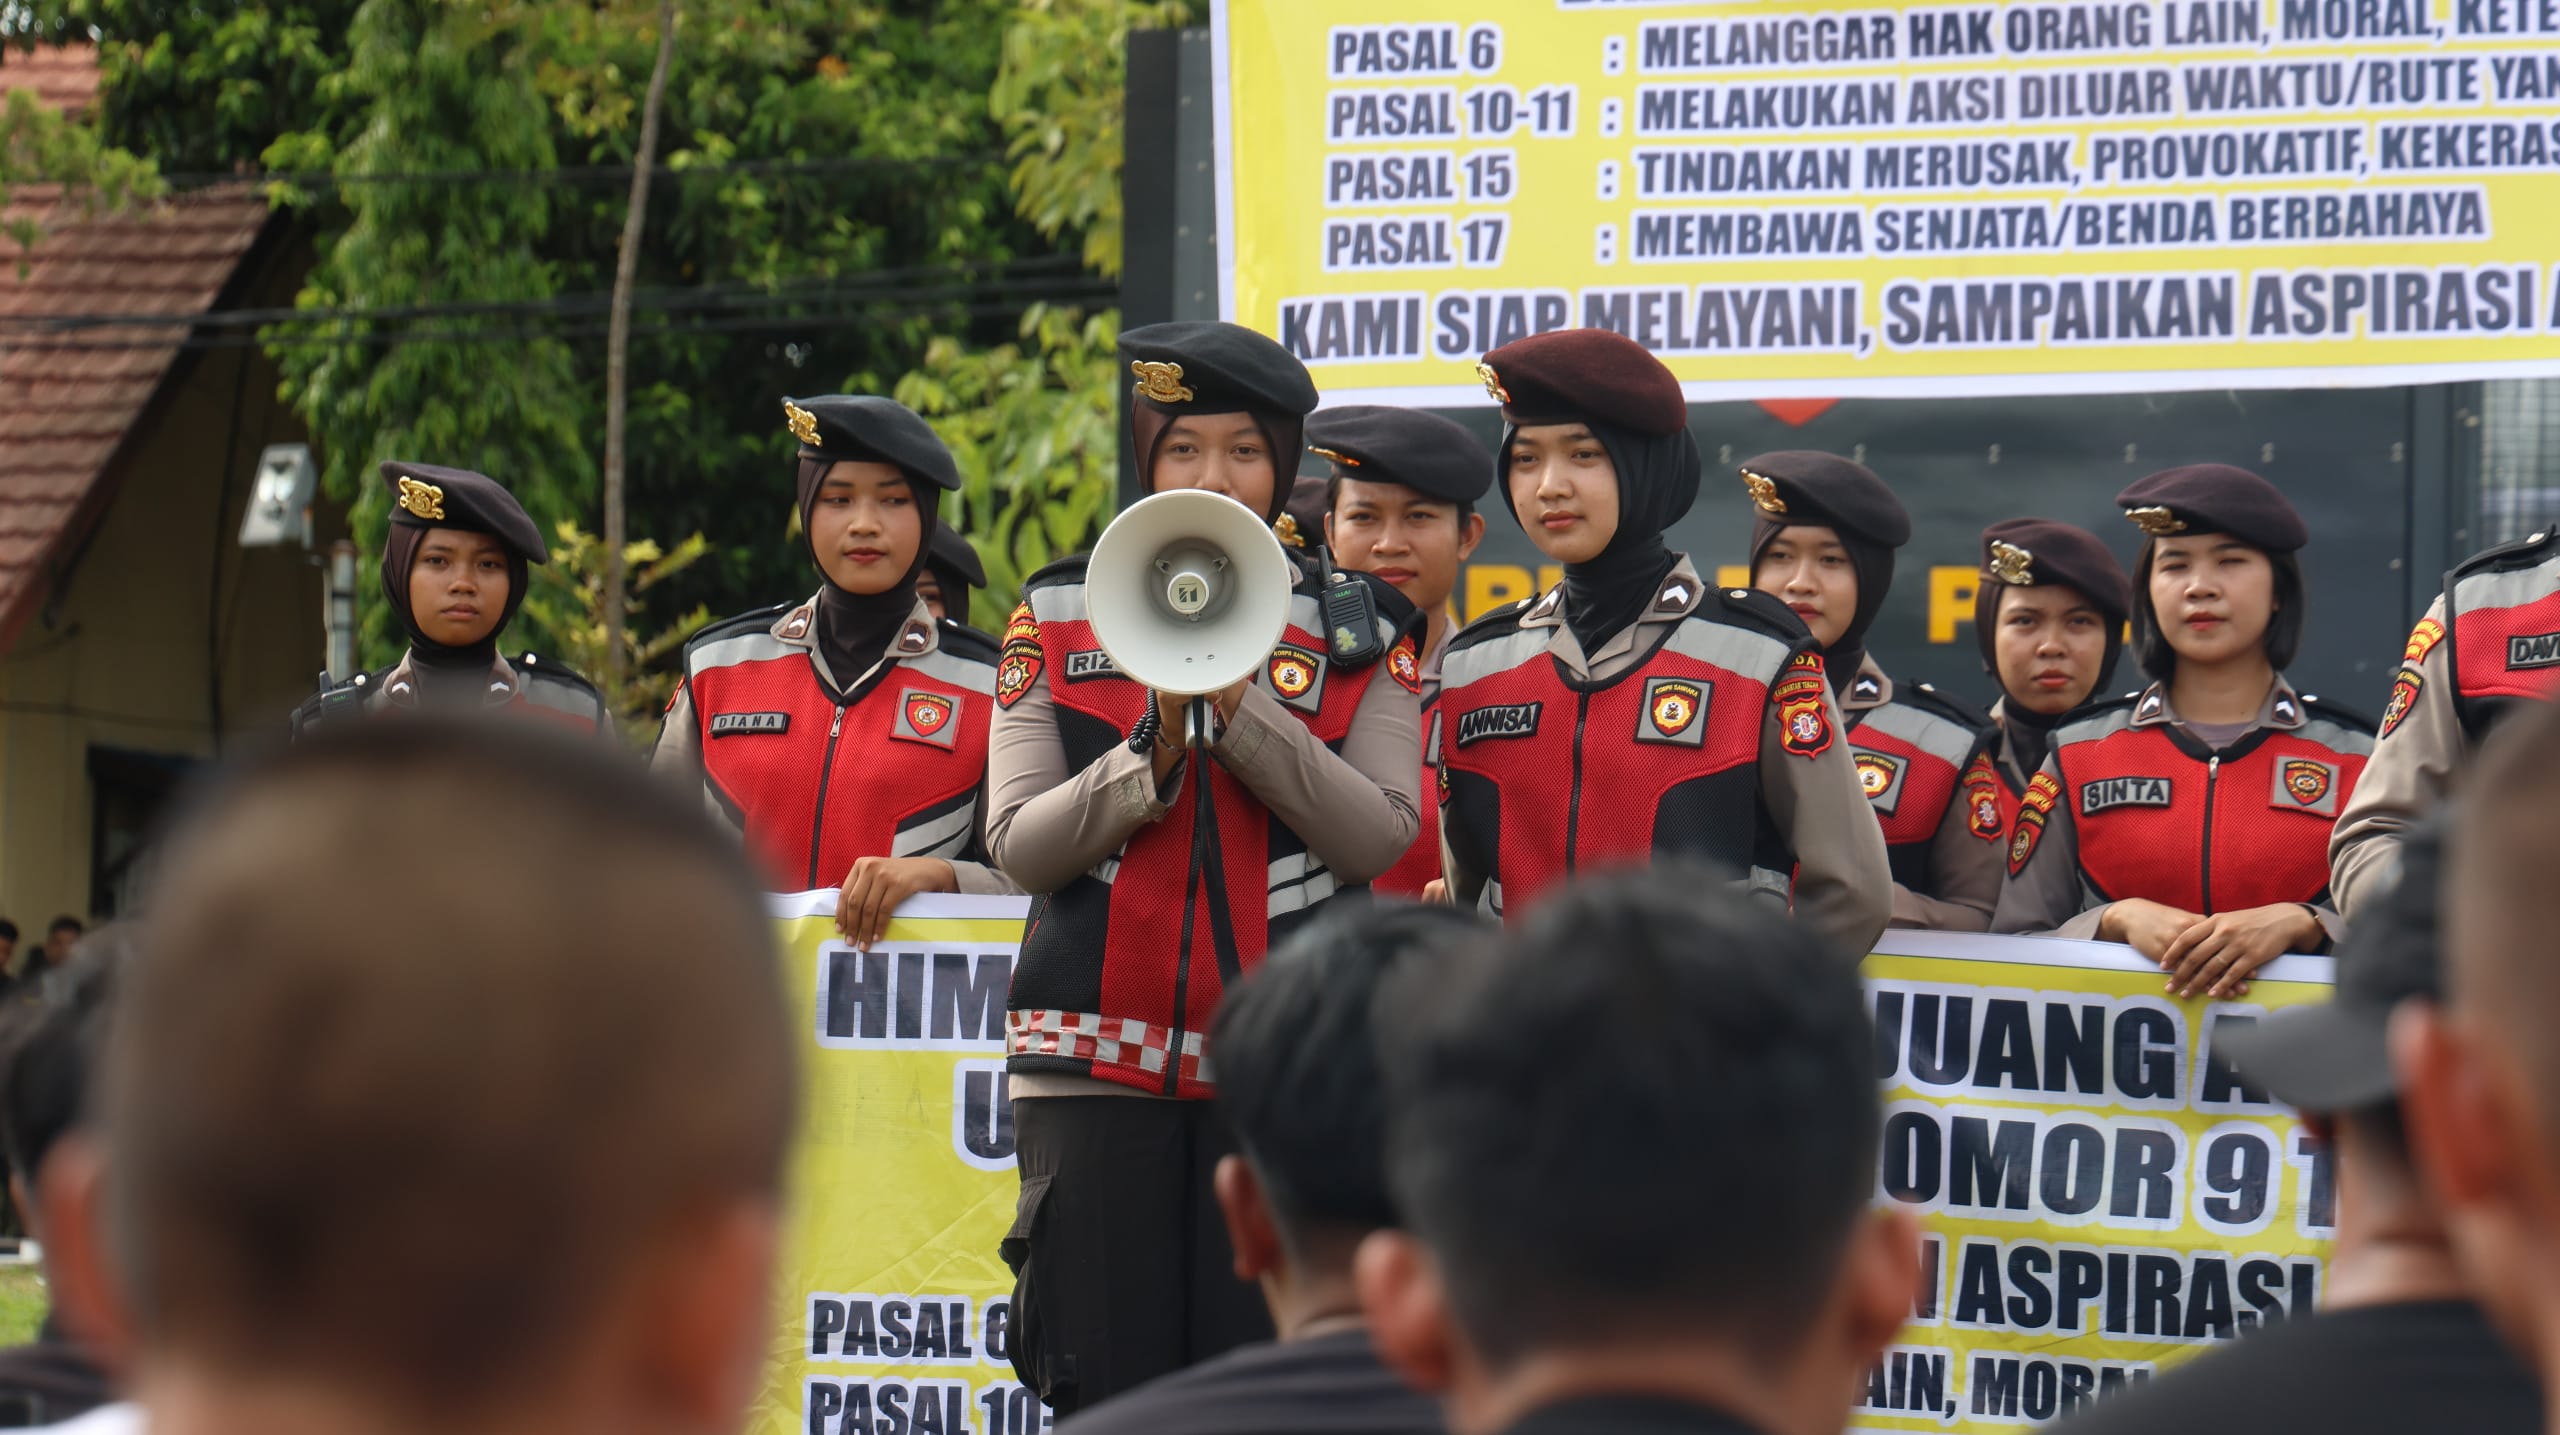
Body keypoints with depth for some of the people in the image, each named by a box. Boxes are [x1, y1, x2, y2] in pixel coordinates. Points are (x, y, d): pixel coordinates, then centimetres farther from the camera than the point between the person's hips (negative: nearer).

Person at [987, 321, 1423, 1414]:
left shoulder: (1358, 634, 8)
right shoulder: (1057, 621, 10)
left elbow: (1378, 837, -4)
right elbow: (1020, 847, 3)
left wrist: (1240, 707, -12)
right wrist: (1151, 751, -12)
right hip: (1097, 1065, 1)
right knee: (1104, 1391, -2)